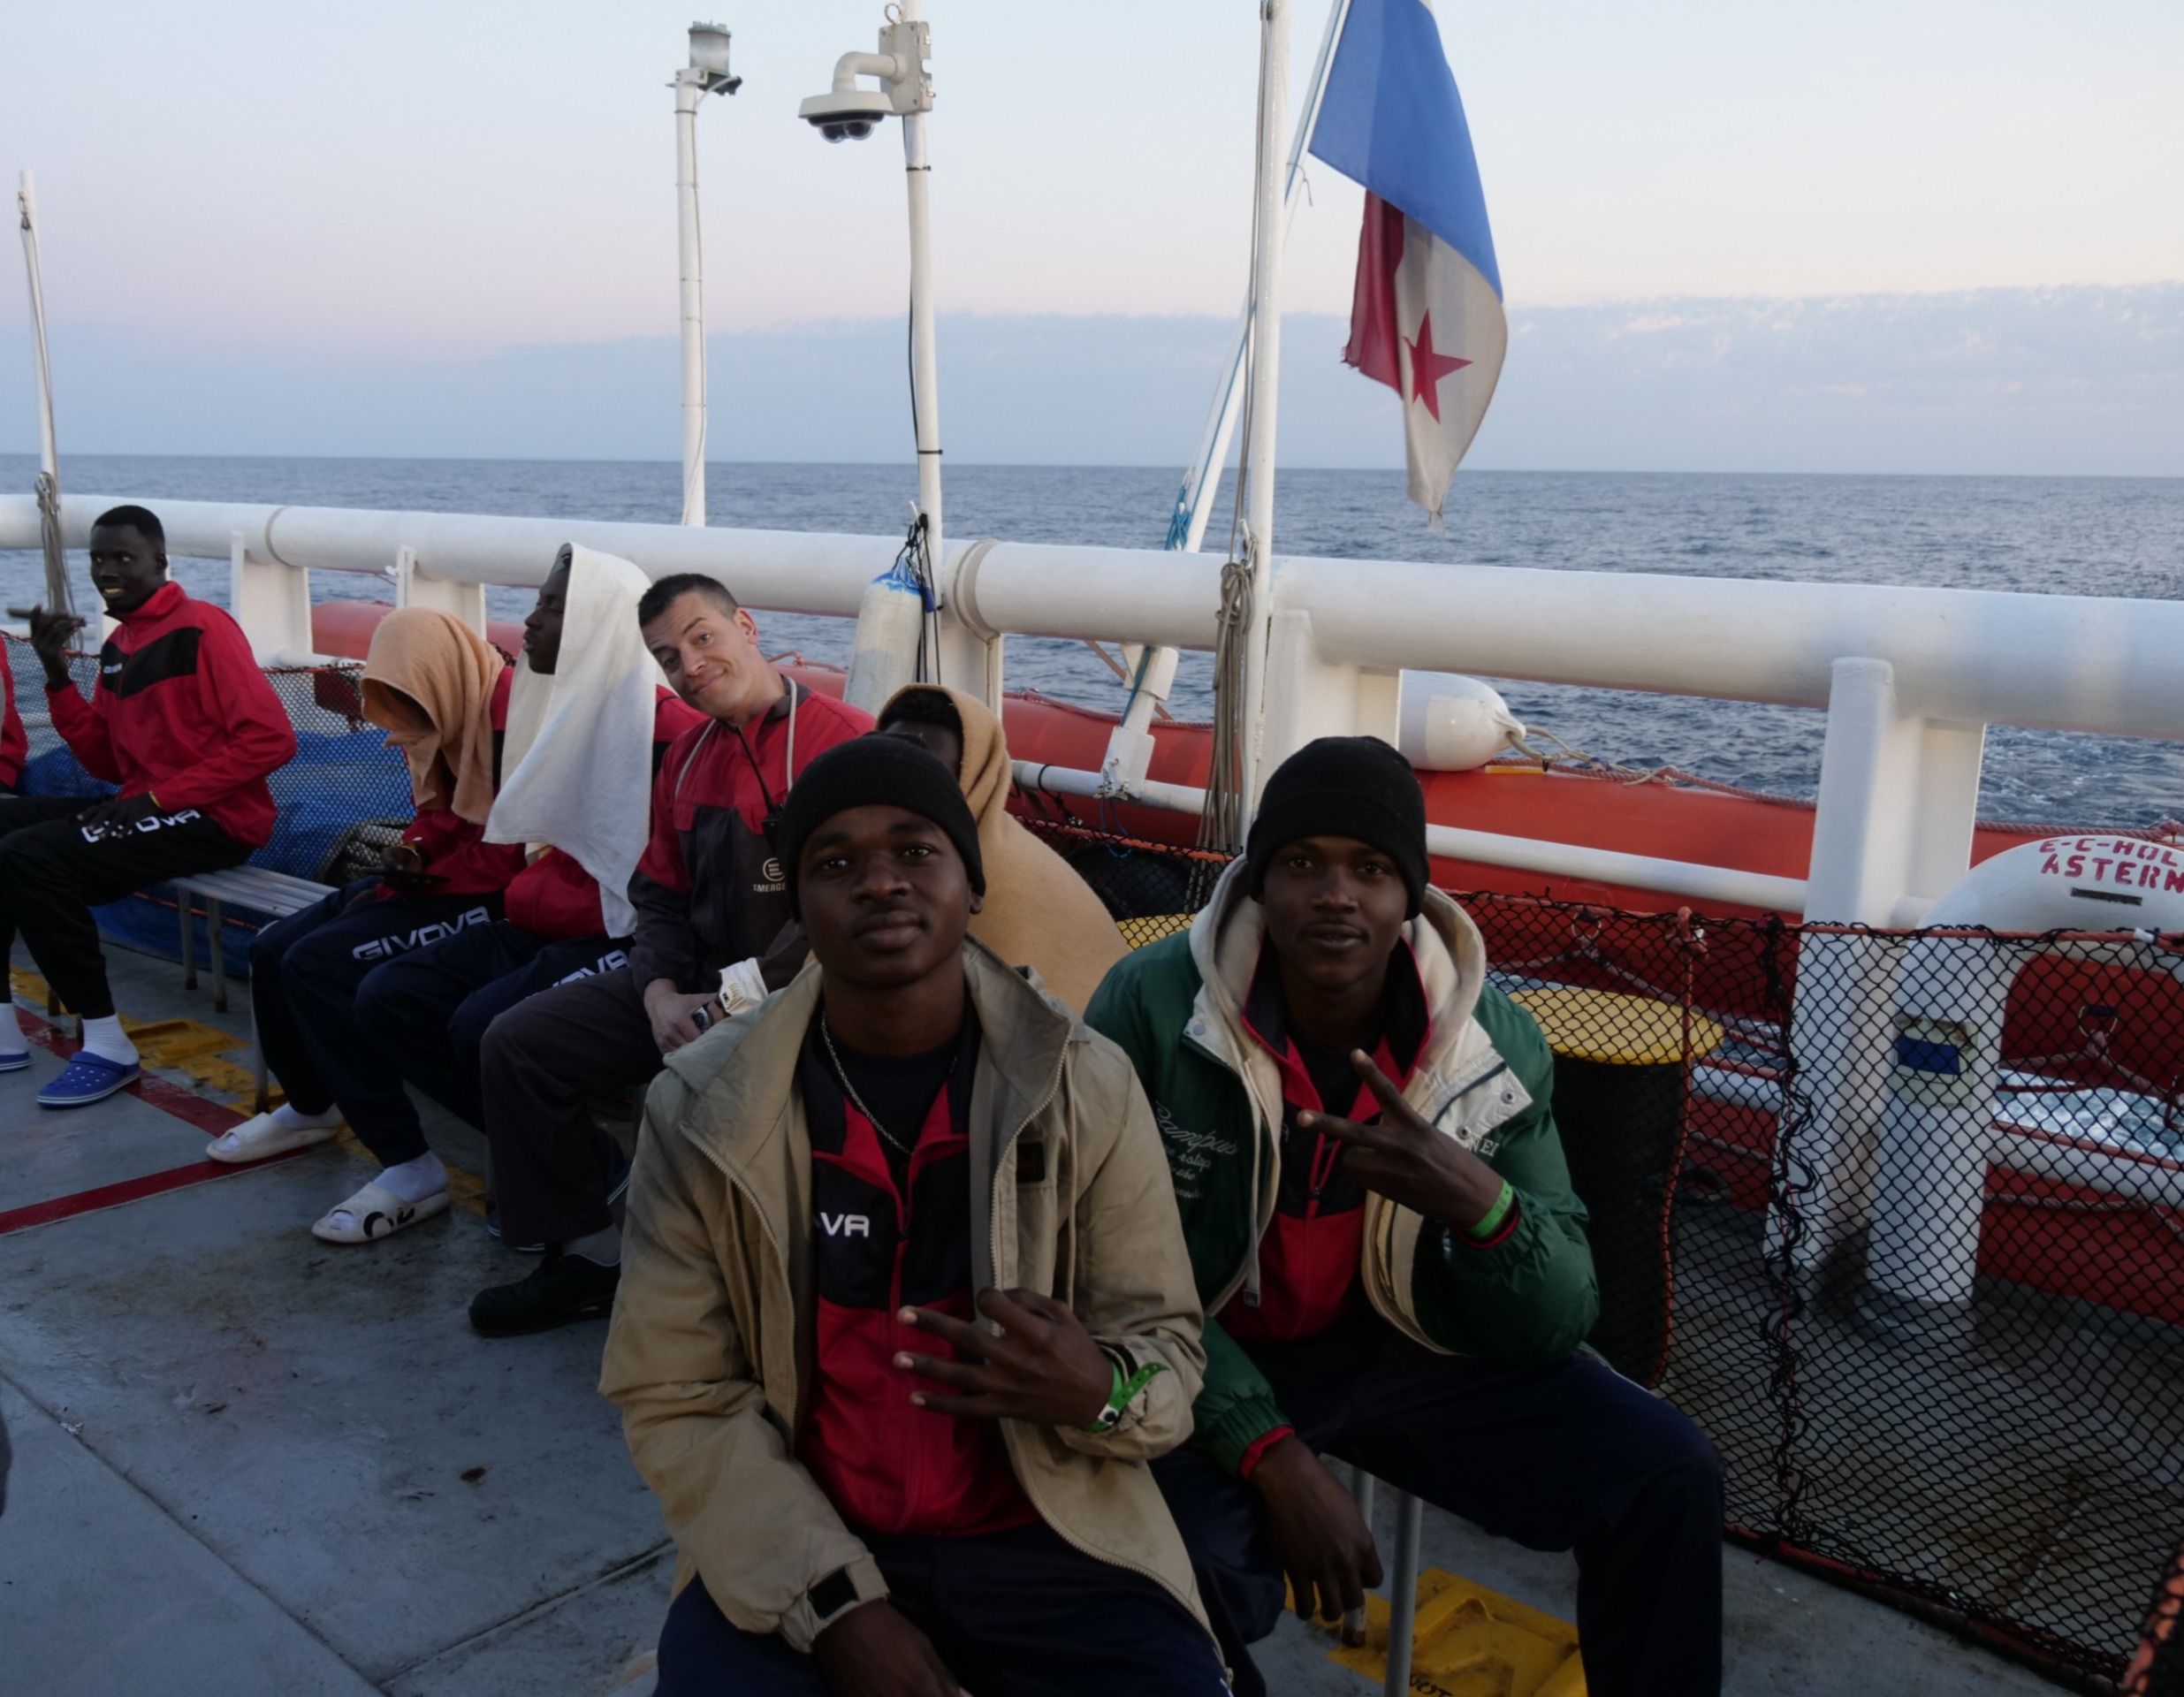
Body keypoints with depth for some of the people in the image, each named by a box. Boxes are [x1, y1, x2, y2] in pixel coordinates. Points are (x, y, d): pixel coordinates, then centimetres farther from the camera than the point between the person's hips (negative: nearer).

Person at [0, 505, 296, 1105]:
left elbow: (271, 739, -20)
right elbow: (106, 762, 15)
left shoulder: (202, 628, -11)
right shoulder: (118, 644, 15)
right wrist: (58, 676, 1)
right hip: (147, 809, 9)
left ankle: (107, 1046, -14)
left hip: (214, 820, -9)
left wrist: (160, 797, -20)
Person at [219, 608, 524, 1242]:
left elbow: (515, 851, -23)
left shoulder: (510, 715, -20)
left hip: (489, 898, -10)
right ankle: (310, 1106, 35)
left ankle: (411, 1171, -18)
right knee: (274, 950, 9)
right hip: (437, 881, 10)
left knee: (318, 963, -21)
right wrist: (406, 860, -5)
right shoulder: (451, 714, 10)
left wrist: (420, 877, -13)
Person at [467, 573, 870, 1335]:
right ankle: (586, 1257, 11)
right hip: (694, 987, 8)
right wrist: (661, 994, -5)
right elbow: (660, 895, 15)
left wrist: (737, 997, -19)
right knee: (516, 1042, 1)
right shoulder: (687, 758, 14)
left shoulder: (844, 742, -14)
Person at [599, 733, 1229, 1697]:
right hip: (795, 1554, 0)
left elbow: (1168, 1347, -2)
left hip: (1050, 1534, 1)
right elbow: (674, 1396, -5)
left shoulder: (1089, 1086, -6)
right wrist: (836, 1604, -15)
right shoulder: (701, 1108, -6)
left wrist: (1100, 1394, -25)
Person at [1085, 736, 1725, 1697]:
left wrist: (1482, 1205, -31)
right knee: (1198, 1569, -33)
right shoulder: (1151, 1004, -21)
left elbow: (1557, 1328, -9)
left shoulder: (1497, 1041, -11)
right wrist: (1273, 1454, -26)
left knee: (1668, 1476, -8)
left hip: (1400, 1346, 4)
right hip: (1207, 1357, -3)